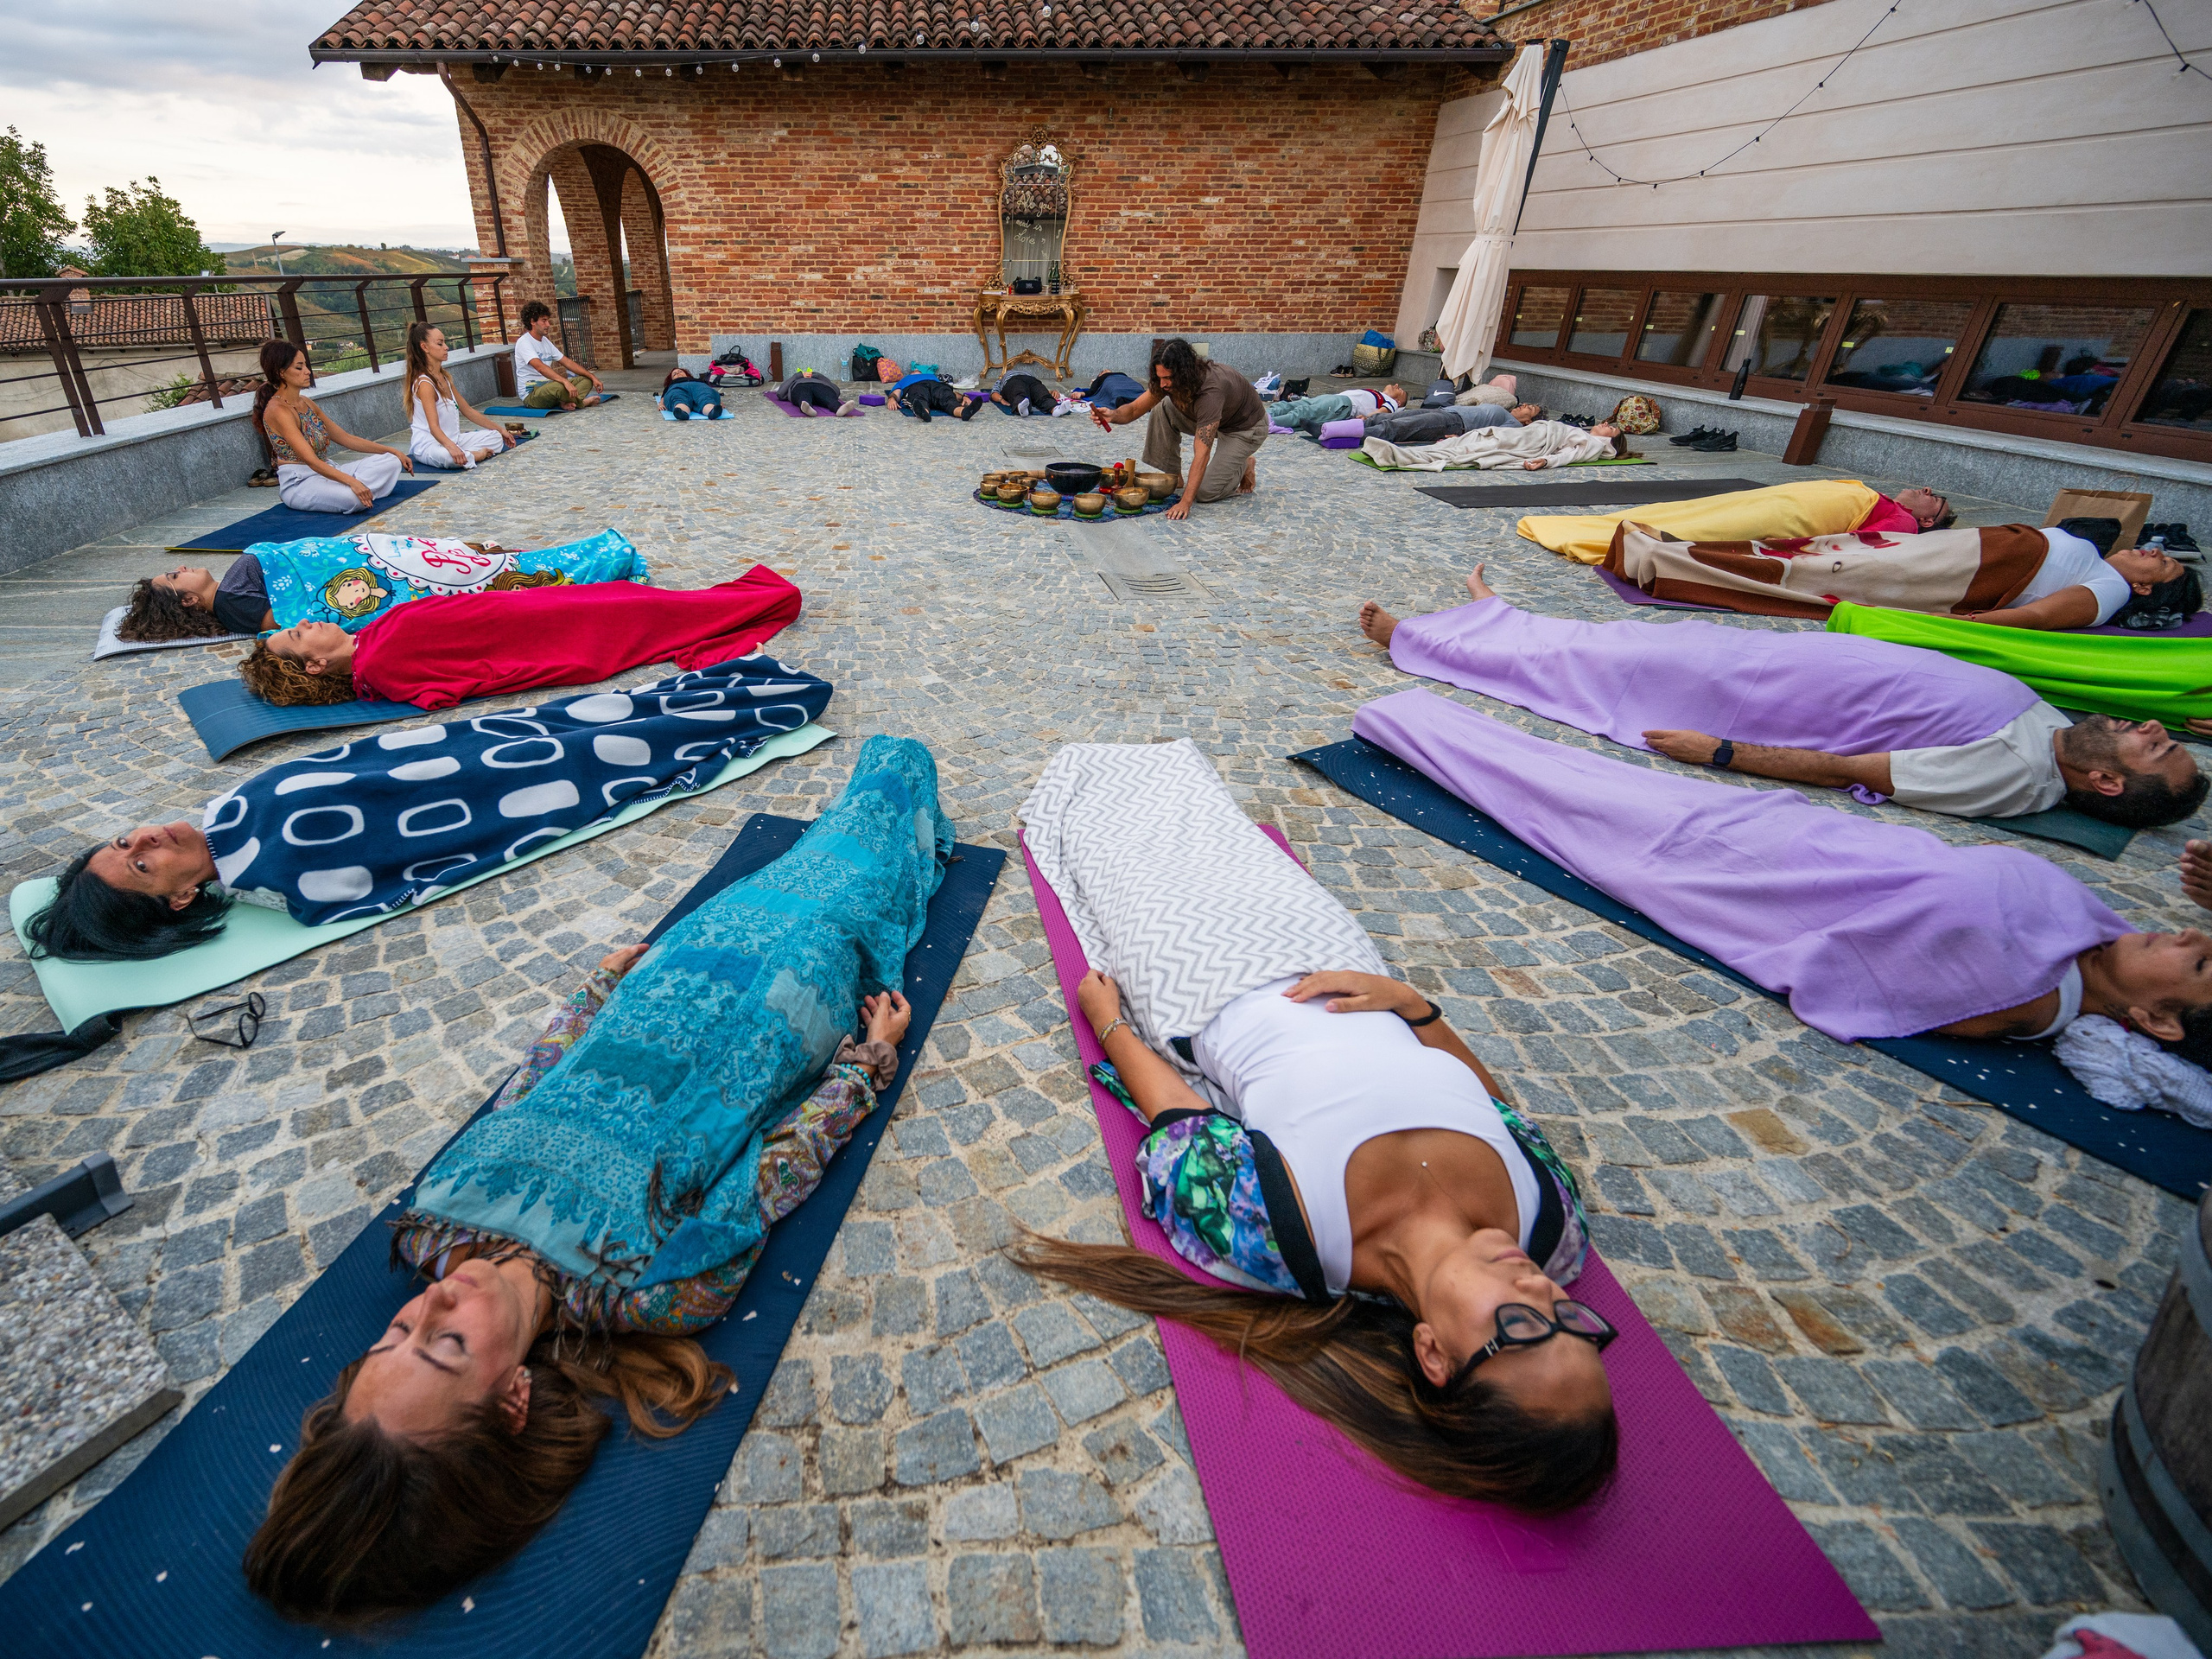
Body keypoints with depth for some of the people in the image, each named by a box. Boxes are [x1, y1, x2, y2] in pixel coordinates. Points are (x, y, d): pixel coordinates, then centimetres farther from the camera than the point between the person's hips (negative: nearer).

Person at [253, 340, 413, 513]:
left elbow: (345, 438, 15)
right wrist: (351, 482, -39)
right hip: (298, 483, -9)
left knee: (391, 462, -2)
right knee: (354, 499, -39)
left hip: (326, 472, 9)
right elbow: (311, 461, -26)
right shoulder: (277, 410, -15)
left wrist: (392, 451, 8)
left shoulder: (307, 403, 12)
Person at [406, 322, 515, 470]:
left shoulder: (444, 377, 10)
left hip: (452, 440, 9)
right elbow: (434, 427, -30)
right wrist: (450, 447, -49)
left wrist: (499, 429, 20)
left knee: (496, 437, 7)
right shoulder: (425, 383, -18)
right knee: (446, 457, -42)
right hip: (428, 445, -9)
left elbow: (468, 410, 19)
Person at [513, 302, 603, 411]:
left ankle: (566, 402, -28)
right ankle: (580, 402, -10)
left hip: (548, 387, 9)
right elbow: (540, 367, -29)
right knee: (559, 387, -40)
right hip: (531, 395, -9)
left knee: (586, 380, -2)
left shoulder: (545, 341, 15)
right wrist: (565, 382, -41)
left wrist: (592, 377, 4)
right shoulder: (524, 342, -12)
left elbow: (567, 362, 14)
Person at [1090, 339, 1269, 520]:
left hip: (1246, 427, -7)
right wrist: (1113, 415, -38)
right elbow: (1135, 408, -13)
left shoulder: (1210, 390, -41)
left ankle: (1245, 466, 10)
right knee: (1162, 410, -13)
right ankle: (1174, 477, -1)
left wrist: (1185, 503, -50)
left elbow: (1201, 455, -45)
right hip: (1216, 419, 7)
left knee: (1205, 492, -19)